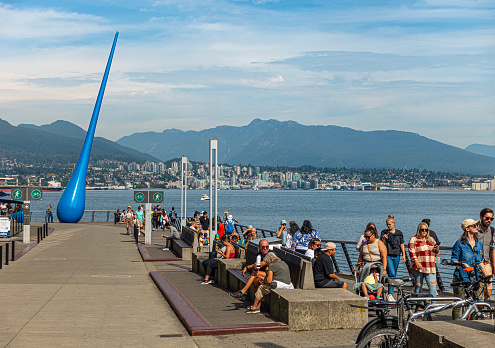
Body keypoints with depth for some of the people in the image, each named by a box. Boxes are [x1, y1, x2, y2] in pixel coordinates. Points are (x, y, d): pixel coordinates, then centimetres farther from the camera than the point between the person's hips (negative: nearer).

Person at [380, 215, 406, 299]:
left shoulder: (399, 233, 10)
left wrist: (404, 255, 6)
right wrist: (383, 238, -21)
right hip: (387, 255, -3)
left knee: (394, 275, 7)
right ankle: (390, 294, -18)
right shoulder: (384, 233, 4)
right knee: (392, 274, -17)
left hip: (396, 256, 3)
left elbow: (402, 245, 13)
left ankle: (391, 293, 15)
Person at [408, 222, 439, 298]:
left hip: (430, 268, 3)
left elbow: (435, 253, 24)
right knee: (418, 286, 4)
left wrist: (437, 250, 0)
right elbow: (412, 252, -6)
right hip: (419, 266, -3)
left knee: (433, 286, -7)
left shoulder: (431, 240, 19)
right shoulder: (413, 239, 4)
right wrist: (416, 261, -19)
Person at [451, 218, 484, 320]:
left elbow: (481, 261, 19)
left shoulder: (479, 243, 11)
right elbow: (453, 260, -3)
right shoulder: (460, 243, -5)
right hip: (461, 277, -4)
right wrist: (463, 264, -20)